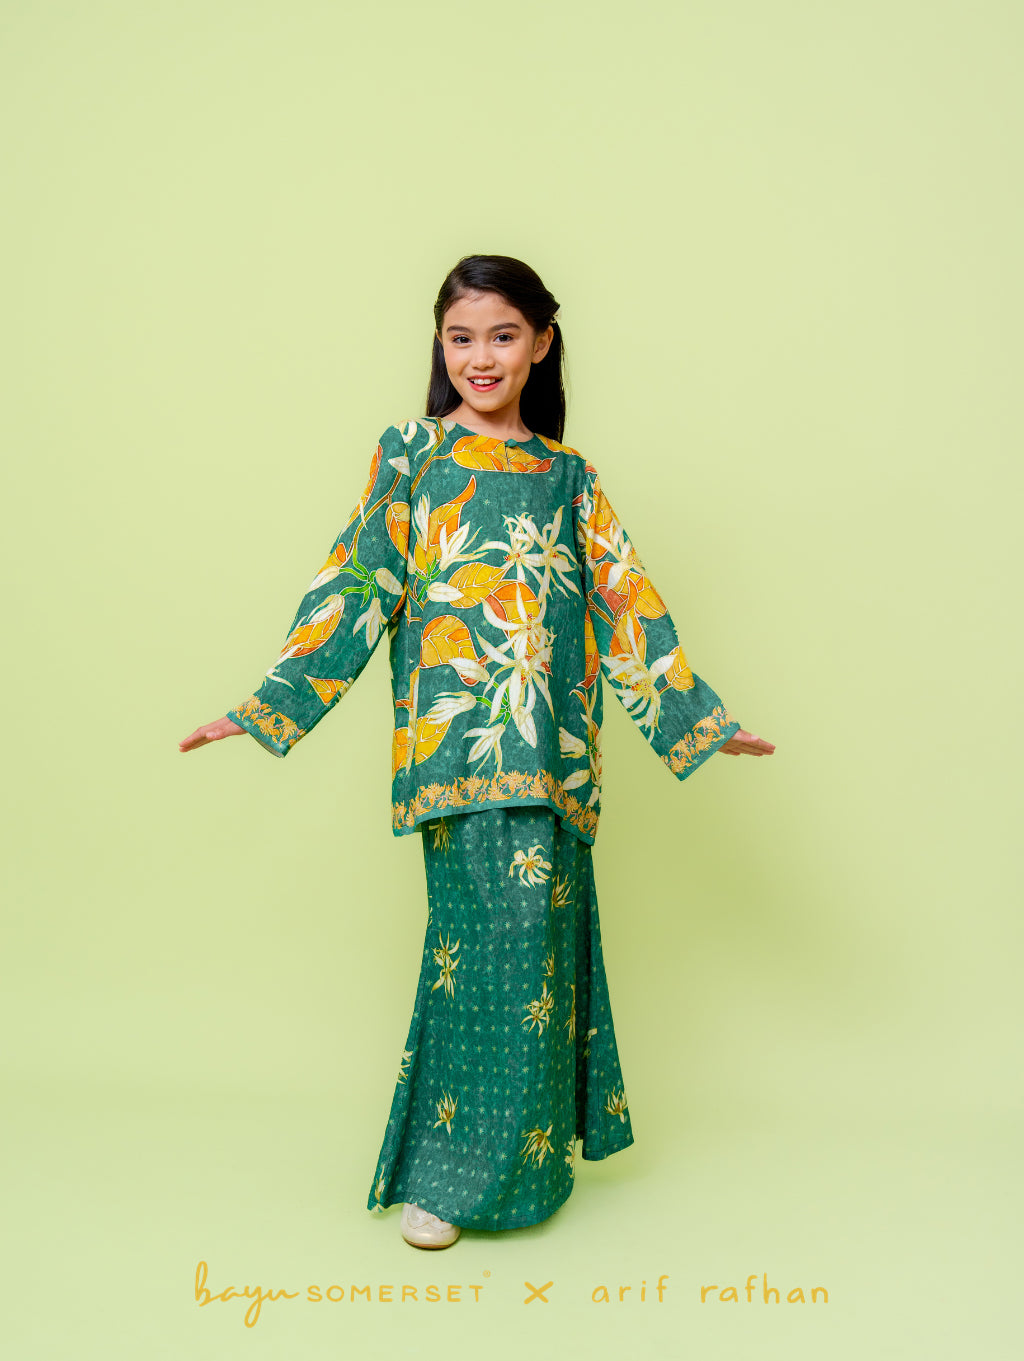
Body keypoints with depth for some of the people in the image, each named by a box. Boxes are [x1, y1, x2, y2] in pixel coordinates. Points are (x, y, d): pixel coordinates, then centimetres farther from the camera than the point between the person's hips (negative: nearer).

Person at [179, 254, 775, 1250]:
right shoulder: (410, 456, 8)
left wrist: (695, 717, 11)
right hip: (457, 745, -2)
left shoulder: (568, 477, 14)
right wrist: (266, 706, 0)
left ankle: (522, 1152, 20)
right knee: (500, 925, -10)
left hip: (548, 754, 3)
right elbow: (357, 588, 5)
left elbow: (623, 602, 14)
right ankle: (446, 1172, 6)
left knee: (538, 931, 1)